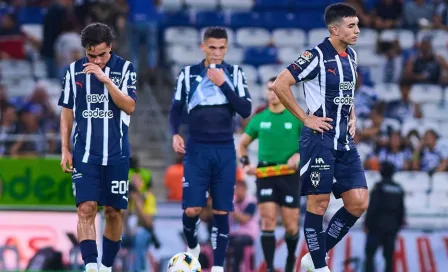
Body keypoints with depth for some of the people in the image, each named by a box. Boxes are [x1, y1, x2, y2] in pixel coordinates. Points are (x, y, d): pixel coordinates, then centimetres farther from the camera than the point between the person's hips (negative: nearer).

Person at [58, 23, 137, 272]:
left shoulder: (125, 68, -3)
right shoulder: (74, 71, 2)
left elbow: (130, 107, -14)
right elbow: (67, 112, 9)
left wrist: (105, 79, -23)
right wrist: (65, 150, 4)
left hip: (116, 154, 0)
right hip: (84, 154, 0)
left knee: (114, 212, 6)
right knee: (86, 209, -14)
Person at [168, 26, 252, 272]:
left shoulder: (235, 73, 4)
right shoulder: (188, 74, 3)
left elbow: (245, 110, -6)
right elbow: (176, 109, 8)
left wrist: (223, 84, -14)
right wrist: (175, 133, -10)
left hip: (225, 150, 1)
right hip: (197, 149, -1)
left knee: (221, 211, 0)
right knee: (192, 209, -10)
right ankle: (192, 246, 19)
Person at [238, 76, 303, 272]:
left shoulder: (297, 118, 0)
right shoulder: (258, 119, 6)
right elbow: (242, 144, 18)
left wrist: (299, 155, -16)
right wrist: (245, 163, 0)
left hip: (290, 175, -1)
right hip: (265, 173, 1)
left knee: (291, 225, 3)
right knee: (268, 222, -11)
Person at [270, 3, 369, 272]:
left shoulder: (351, 56, 11)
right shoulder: (317, 56, -13)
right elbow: (280, 85, -17)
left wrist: (352, 117, 14)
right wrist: (306, 118, -13)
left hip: (345, 140, 8)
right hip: (320, 139, -8)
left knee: (358, 202, 1)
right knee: (319, 203, -2)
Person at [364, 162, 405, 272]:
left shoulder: (379, 186, -9)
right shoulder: (399, 189, 9)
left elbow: (372, 207, -13)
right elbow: (401, 210, 12)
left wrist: (367, 224, -7)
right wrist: (398, 226, 20)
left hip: (377, 227, -5)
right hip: (392, 228, 5)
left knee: (369, 255, 0)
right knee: (389, 257, 8)